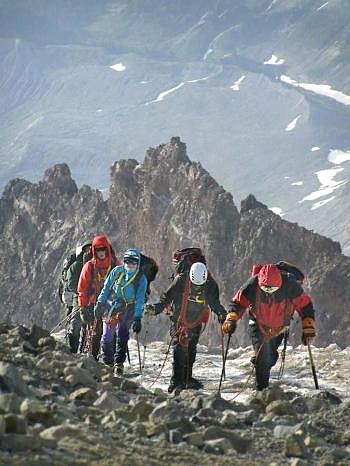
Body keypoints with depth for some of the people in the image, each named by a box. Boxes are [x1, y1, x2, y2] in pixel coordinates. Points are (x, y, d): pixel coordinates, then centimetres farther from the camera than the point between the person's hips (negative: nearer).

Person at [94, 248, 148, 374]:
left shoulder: (141, 279, -5)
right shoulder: (117, 271, -2)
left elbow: (140, 300, -8)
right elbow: (106, 288, 5)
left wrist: (137, 318, -14)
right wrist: (99, 304, 1)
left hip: (128, 309, -1)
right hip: (111, 306, 1)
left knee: (122, 336, -10)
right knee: (107, 336, 1)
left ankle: (119, 363, -4)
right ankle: (107, 362, 16)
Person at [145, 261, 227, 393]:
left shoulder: (210, 285, -12)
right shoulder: (181, 280, -20)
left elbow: (215, 304, -1)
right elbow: (167, 297, -10)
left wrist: (222, 315, -18)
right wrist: (156, 308, -22)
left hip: (196, 323, 3)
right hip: (179, 321, -3)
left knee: (191, 350, 12)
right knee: (179, 349, -15)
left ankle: (187, 379, 27)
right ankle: (176, 381, -18)